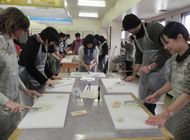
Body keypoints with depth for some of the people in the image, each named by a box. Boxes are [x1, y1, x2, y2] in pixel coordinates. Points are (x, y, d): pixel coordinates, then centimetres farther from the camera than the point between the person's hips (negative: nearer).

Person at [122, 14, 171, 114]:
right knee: (143, 101, 11)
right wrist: (133, 75, 12)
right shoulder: (136, 38, 12)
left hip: (158, 71, -7)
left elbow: (167, 52, -17)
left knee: (150, 103, -3)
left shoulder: (155, 28, -12)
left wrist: (150, 67, -19)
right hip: (145, 72, 7)